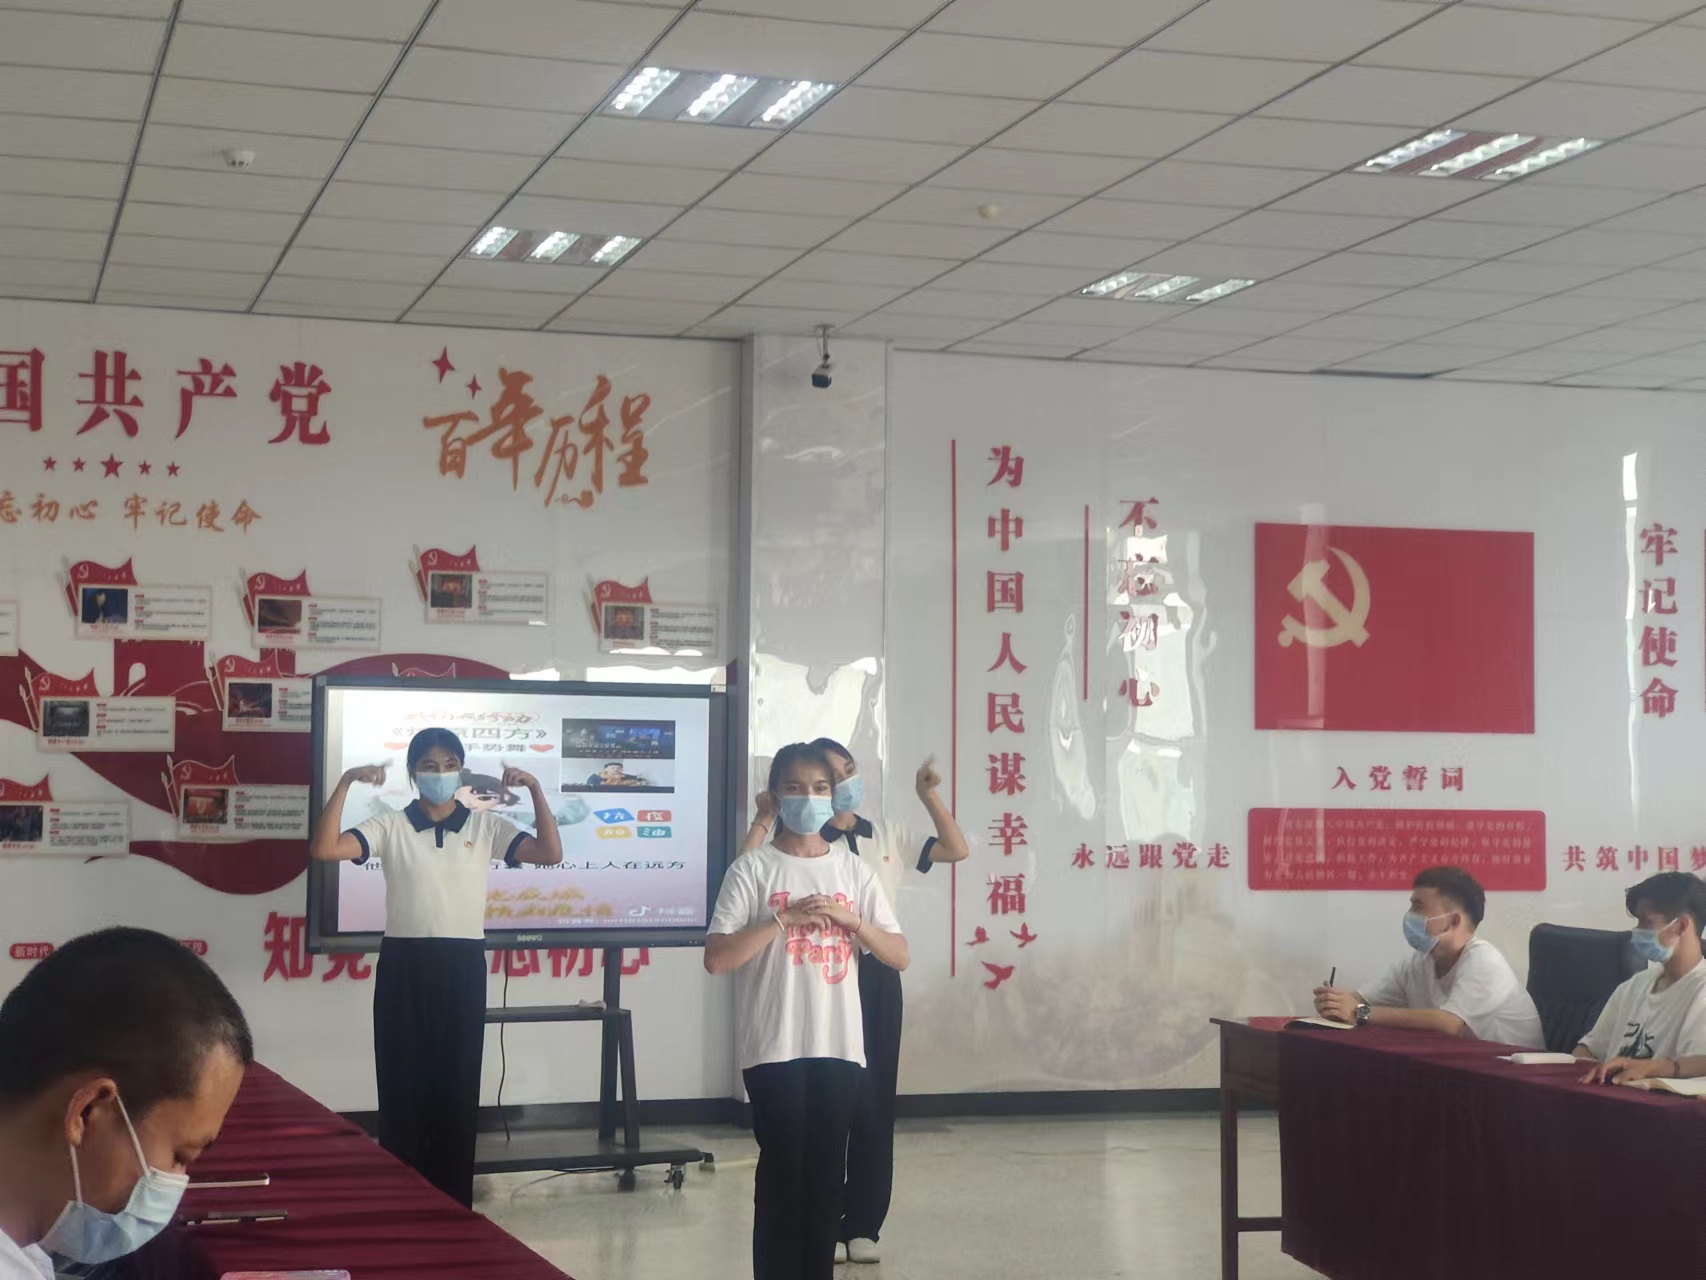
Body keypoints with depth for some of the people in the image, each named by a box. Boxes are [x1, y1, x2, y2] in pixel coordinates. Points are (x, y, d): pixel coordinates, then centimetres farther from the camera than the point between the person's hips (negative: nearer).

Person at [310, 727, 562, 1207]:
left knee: (457, 1086, 5)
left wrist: (535, 789, -13)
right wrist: (345, 784, -18)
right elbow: (325, 849, -11)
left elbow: (550, 854, -5)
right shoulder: (389, 827, 2)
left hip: (462, 967, 1)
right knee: (402, 1086, 1)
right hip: (403, 966, -1)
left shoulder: (485, 828, 6)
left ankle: (454, 1206, 14)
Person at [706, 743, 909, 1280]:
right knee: (782, 1174, -3)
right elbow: (716, 958, -11)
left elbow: (900, 956, 7)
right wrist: (784, 918, -16)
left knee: (827, 1175, 8)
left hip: (839, 1048, 4)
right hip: (775, 1048, -4)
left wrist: (848, 919, -9)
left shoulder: (854, 871, 9)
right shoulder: (754, 869, -2)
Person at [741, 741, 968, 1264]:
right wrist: (762, 821, -24)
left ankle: (862, 1225, 14)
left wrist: (929, 796, 2)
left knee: (875, 1100, 6)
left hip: (878, 976, 4)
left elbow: (956, 850, 11)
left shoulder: (888, 836, 11)